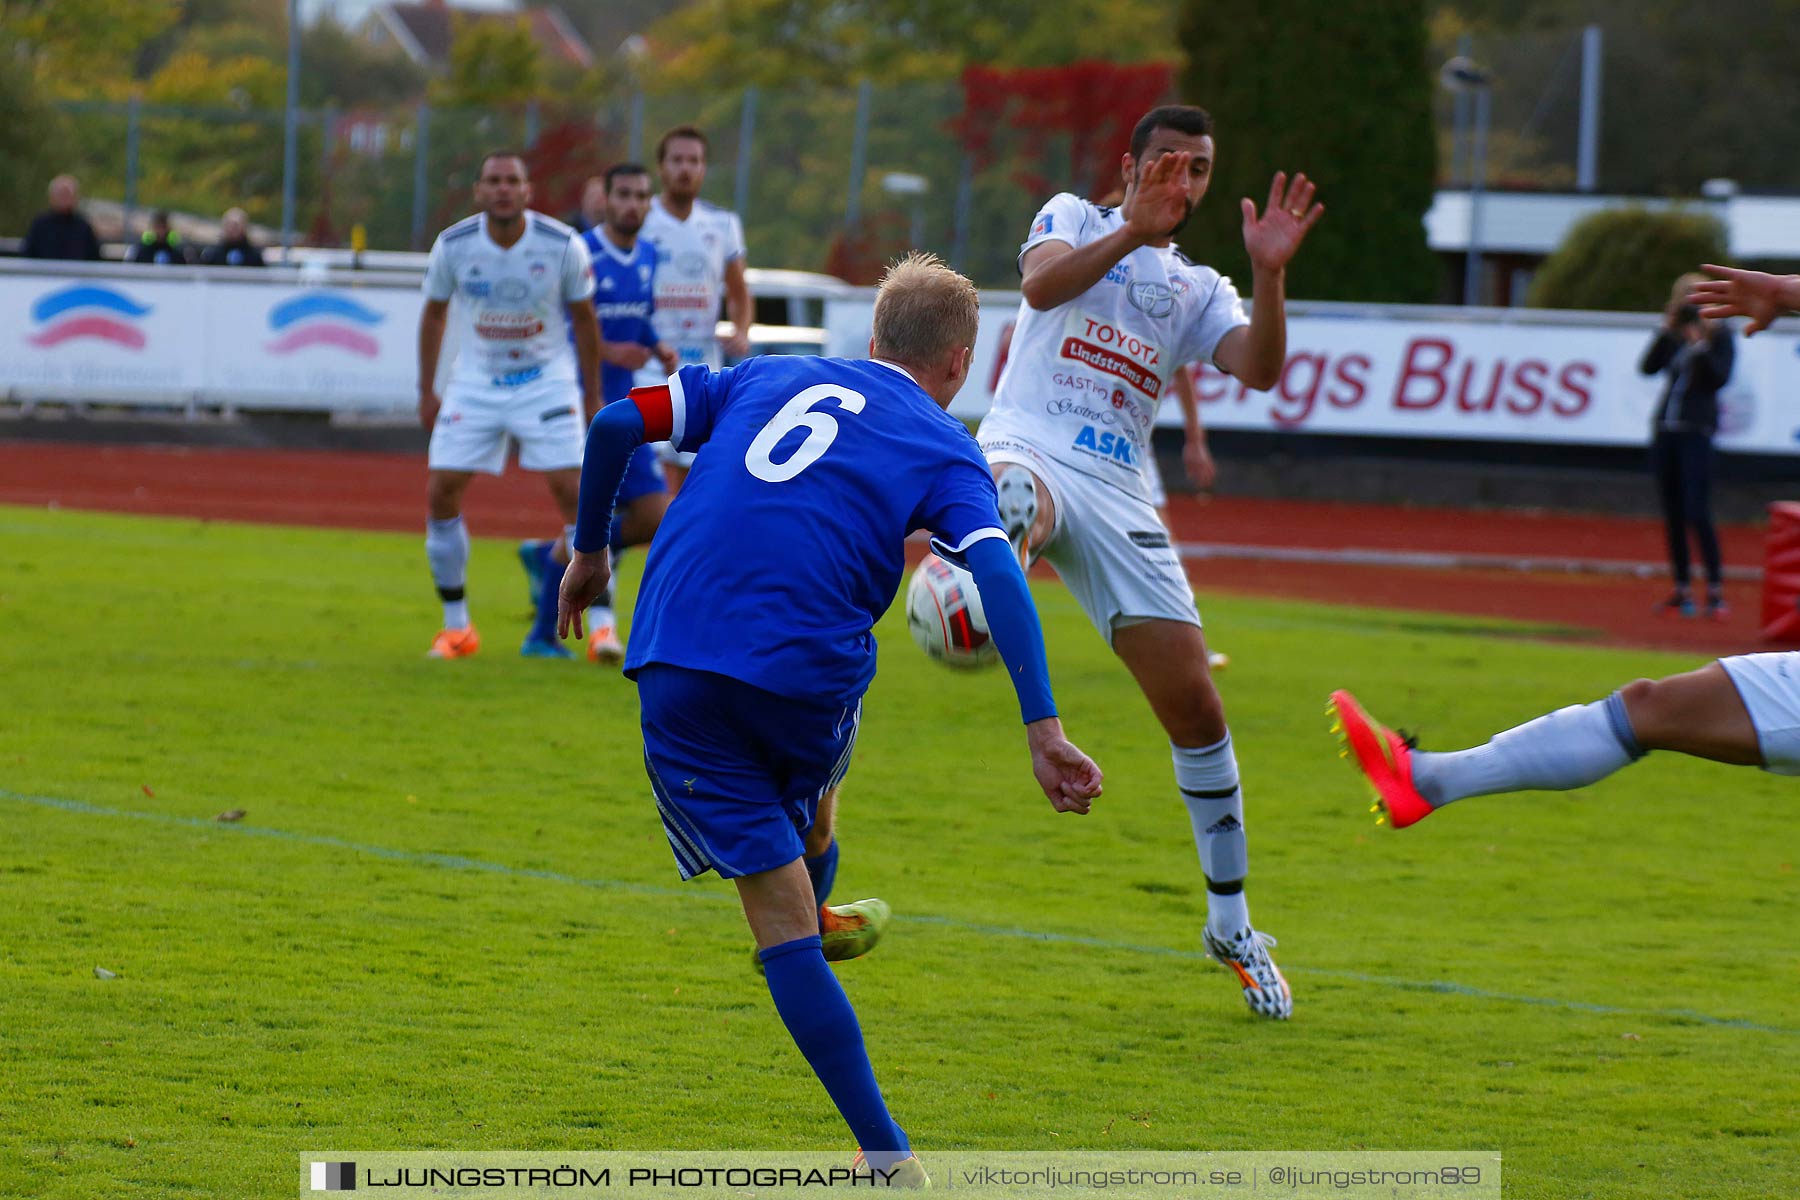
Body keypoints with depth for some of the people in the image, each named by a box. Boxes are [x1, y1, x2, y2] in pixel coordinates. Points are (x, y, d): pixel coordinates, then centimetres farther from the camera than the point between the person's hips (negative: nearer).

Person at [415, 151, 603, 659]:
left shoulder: (563, 246, -13)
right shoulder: (453, 246, -10)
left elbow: (583, 317, 1)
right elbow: (434, 314, 6)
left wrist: (593, 394, 5)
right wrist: (427, 392, 8)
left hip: (546, 382, -2)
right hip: (475, 383, 2)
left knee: (573, 491, -13)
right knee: (440, 493, -6)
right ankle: (456, 627, 7)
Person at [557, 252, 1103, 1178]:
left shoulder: (766, 378, 21)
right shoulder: (944, 446, 9)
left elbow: (617, 424, 12)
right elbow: (997, 576, -8)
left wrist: (590, 551, 26)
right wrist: (1043, 732, -14)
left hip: (672, 675, 2)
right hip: (808, 676, -2)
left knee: (780, 915, 3)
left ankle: (885, 1152, -2)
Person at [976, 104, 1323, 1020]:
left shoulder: (1198, 291, 21)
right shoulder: (1073, 220, 14)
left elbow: (1259, 369, 1)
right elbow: (1041, 286, -10)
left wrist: (1270, 273, -15)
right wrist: (1133, 229, -23)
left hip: (1119, 496, 3)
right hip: (1025, 451, -3)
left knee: (1195, 709, -1)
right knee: (1015, 496, -43)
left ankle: (1232, 923, 12)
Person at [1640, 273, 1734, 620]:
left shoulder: (1719, 336, -1)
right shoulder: (1674, 337, 14)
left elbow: (1720, 378, -12)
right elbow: (1648, 367, 2)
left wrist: (1701, 346, -20)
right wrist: (1666, 331, -6)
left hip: (1696, 431, -6)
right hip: (1665, 429, 6)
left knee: (1696, 513, -13)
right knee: (1672, 514, 6)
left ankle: (1716, 590, -11)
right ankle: (1681, 589, 12)